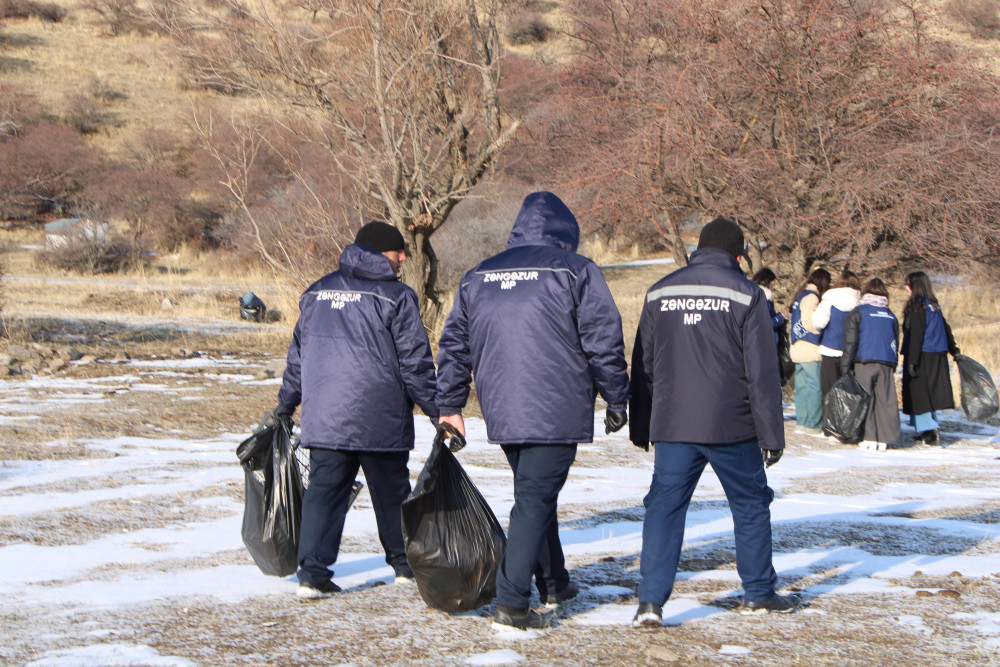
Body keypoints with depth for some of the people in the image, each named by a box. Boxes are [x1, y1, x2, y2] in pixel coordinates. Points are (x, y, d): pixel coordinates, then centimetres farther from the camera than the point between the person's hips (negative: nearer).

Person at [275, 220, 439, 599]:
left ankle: (313, 572, -8)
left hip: (323, 419, 4)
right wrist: (438, 411, -3)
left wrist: (285, 406, 25)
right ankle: (405, 564, 25)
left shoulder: (316, 293, 11)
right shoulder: (396, 297, -6)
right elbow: (415, 363, -8)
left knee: (323, 490, 3)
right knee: (391, 493, 11)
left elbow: (298, 354, 17)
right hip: (380, 422, -4)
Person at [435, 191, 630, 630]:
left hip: (502, 413, 5)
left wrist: (449, 406, 20)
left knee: (533, 492, 21)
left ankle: (552, 583, 32)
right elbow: (604, 342, -6)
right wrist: (617, 400, 4)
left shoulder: (478, 277, 12)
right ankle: (512, 603, -11)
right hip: (556, 412, -5)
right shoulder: (575, 271, -3)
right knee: (535, 499, -6)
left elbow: (454, 345, 14)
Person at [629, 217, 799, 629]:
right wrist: (772, 435, -2)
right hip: (732, 427, -2)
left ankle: (650, 600, -8)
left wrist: (640, 428, 19)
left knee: (664, 508, 4)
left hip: (671, 426, 3)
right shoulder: (746, 296, -4)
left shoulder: (659, 294, 8)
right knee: (751, 506, 14)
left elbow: (643, 367, 12)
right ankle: (759, 594, 24)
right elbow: (762, 373, -7)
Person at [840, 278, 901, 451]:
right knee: (886, 401, 4)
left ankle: (870, 438, -4)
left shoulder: (857, 313, -1)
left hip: (864, 362, -3)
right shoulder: (891, 316, 12)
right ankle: (884, 439, 1)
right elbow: (896, 344, 18)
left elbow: (850, 342, -4)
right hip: (887, 363, 3)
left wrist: (845, 367, -1)